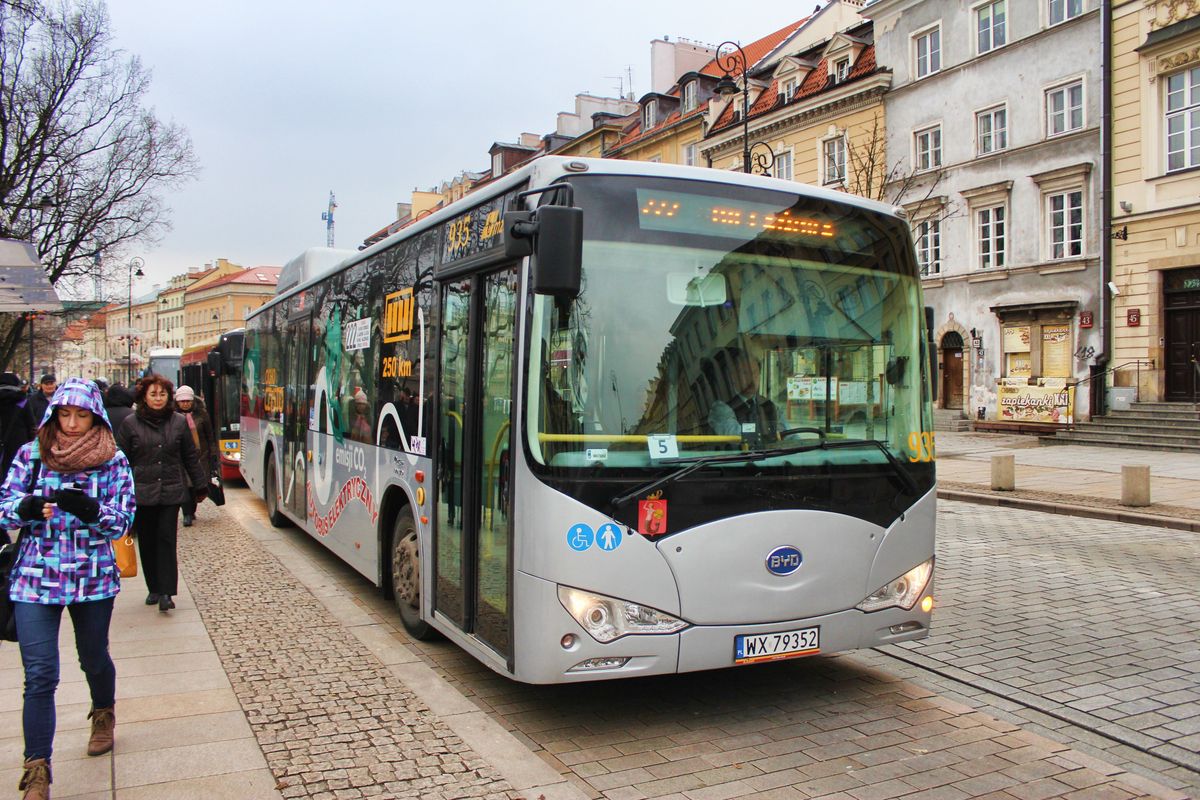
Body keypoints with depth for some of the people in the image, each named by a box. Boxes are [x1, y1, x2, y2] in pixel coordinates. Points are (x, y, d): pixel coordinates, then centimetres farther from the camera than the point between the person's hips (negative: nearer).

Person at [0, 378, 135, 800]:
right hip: (36, 578, 0)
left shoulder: (114, 461, -2)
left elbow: (123, 520, -6)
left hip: (94, 577, 0)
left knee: (94, 658, 18)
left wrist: (90, 509, -25)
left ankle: (104, 716, 49)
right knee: (39, 675, -6)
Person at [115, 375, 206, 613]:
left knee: (167, 540, -5)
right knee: (147, 542, 8)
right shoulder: (130, 423, 1)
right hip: (141, 493, 0)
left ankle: (166, 592, -3)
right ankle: (154, 588, 21)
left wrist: (200, 487, 14)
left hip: (171, 492, 0)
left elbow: (190, 457, 11)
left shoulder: (179, 422, 5)